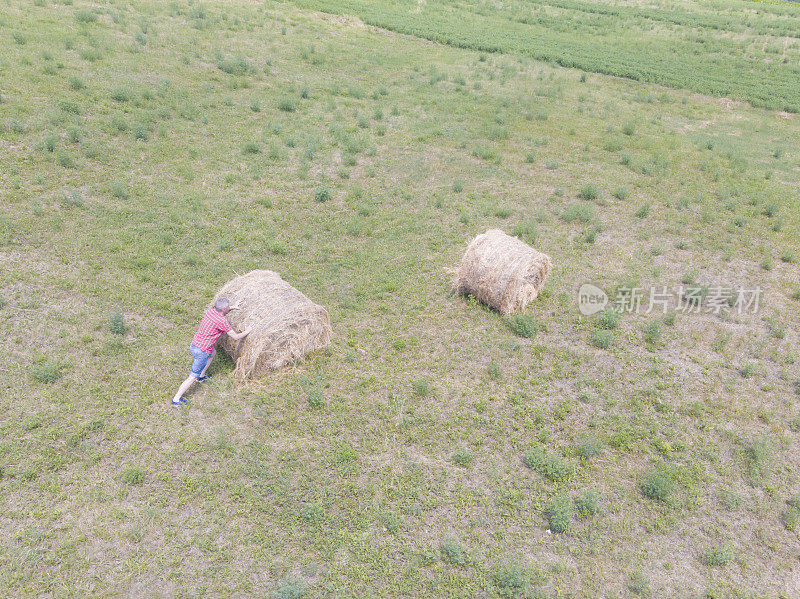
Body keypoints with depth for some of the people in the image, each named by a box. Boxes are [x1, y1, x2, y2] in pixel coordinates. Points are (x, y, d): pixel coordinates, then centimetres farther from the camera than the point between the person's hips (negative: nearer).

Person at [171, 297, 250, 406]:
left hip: (193, 345, 9)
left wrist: (232, 307, 23)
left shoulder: (211, 311, 0)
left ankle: (201, 376, 42)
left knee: (213, 353, 35)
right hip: (201, 352, -9)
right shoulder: (222, 321, -22)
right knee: (193, 377, 3)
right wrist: (247, 332, 4)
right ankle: (176, 399, 9)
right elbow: (235, 337, -12)